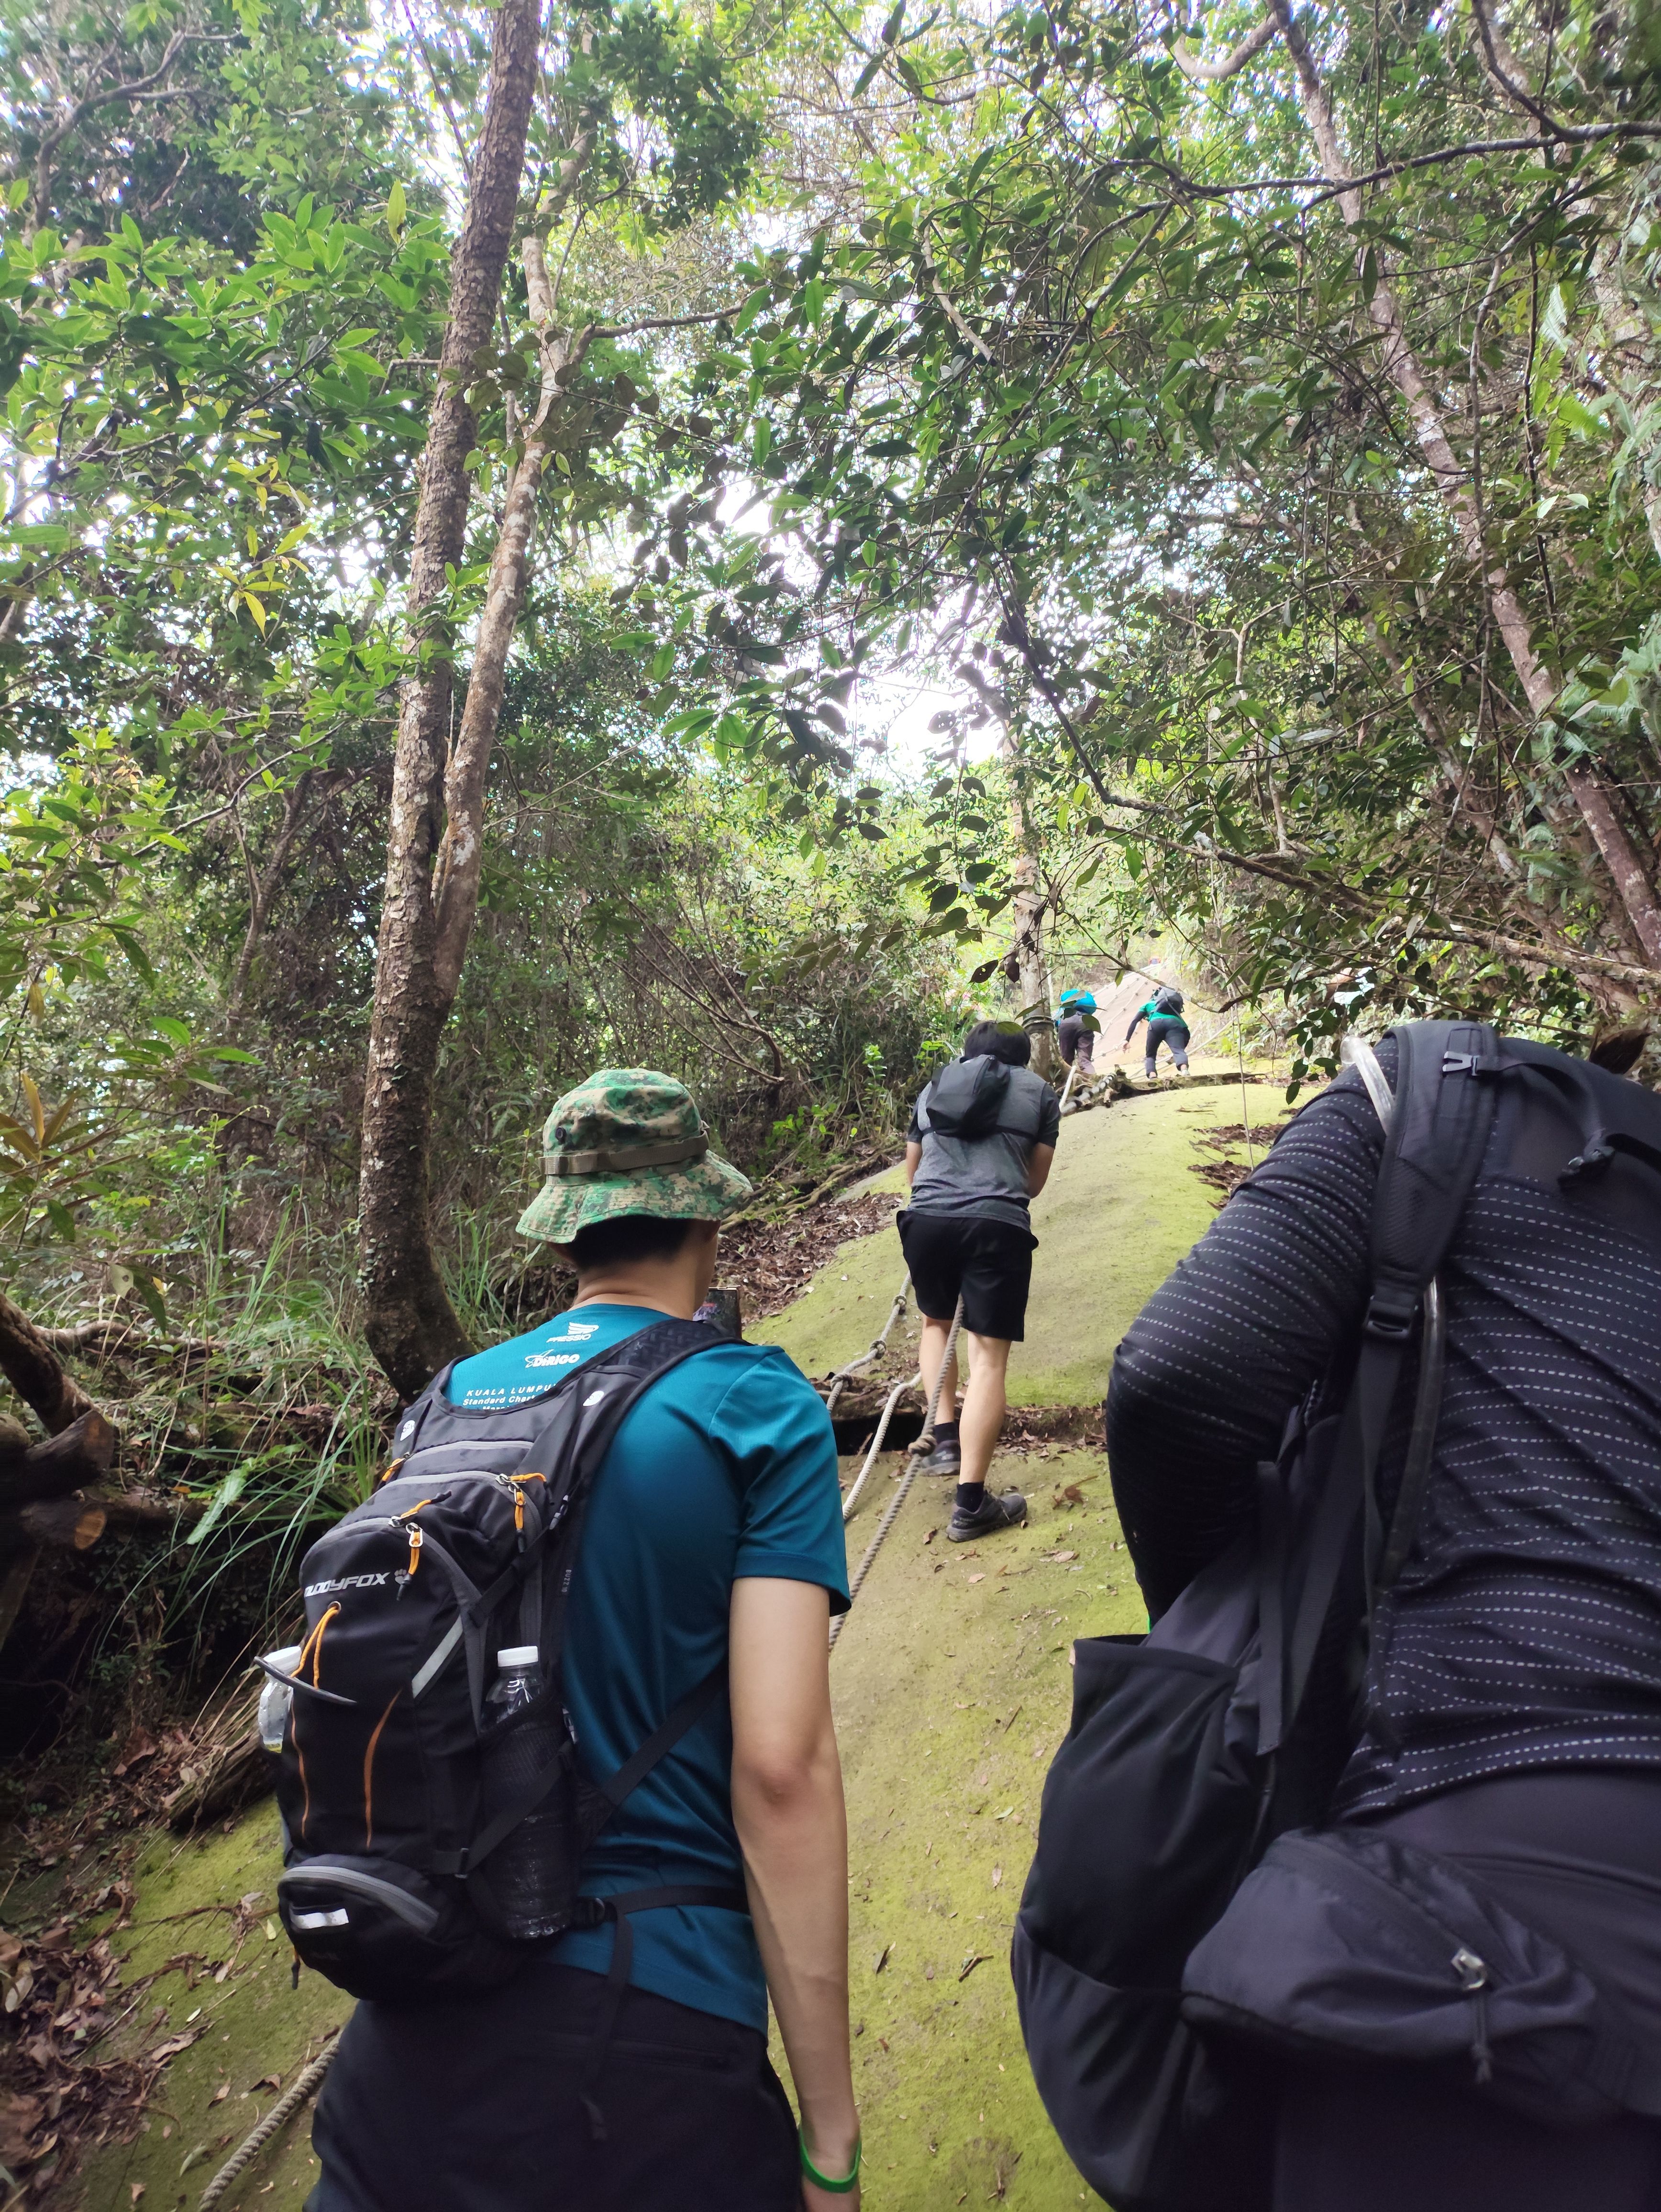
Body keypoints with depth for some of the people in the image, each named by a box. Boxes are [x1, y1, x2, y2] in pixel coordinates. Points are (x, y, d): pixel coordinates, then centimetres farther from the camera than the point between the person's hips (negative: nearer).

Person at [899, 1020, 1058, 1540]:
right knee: (989, 1356, 0)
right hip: (998, 1224, -2)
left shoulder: (934, 1086, 25)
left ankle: (944, 1439, 21)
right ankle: (971, 1504, 0)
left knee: (935, 1322, 29)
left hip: (925, 1219, 3)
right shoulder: (1039, 1091, 19)